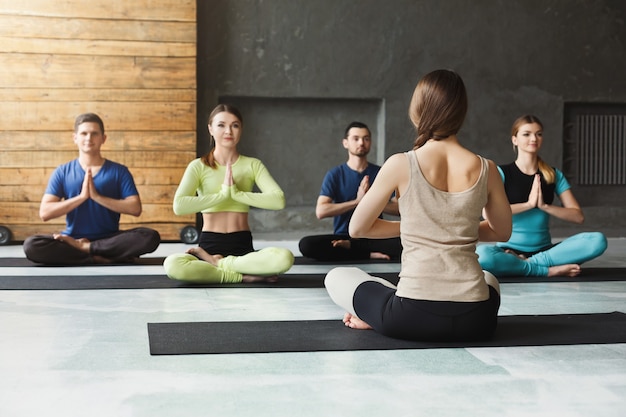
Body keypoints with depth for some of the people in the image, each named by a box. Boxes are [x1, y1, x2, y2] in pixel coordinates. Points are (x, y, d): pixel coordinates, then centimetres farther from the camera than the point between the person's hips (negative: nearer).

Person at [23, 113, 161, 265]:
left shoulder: (119, 171, 3)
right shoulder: (62, 172, 5)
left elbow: (135, 208, -8)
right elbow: (44, 213, -5)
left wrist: (97, 196, -15)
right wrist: (81, 196, -14)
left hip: (109, 239, 0)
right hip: (73, 239, 0)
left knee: (150, 237, -29)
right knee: (31, 245, -28)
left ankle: (84, 248, -20)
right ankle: (99, 257, -23)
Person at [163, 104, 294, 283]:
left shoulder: (253, 165, 8)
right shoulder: (198, 166, 4)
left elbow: (278, 200, -9)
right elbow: (179, 206, -14)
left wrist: (237, 193, -15)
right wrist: (223, 194, -14)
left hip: (243, 246, 1)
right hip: (209, 245, -1)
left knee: (285, 257, -32)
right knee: (172, 265, -35)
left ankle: (215, 263, -14)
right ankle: (243, 275, -19)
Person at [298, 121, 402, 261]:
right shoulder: (334, 174, 2)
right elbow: (320, 211, -12)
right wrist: (357, 201, -16)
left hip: (374, 237, 0)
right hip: (343, 236, 0)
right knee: (305, 244, -29)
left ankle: (350, 246, -17)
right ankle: (368, 254, -19)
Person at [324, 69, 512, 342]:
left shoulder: (400, 165, -6)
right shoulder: (485, 169, 1)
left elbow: (357, 228, 6)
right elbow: (501, 232, 18)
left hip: (412, 319, -1)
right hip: (474, 320, 1)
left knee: (337, 278, 27)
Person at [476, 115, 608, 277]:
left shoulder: (554, 175, 10)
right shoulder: (502, 173, 0)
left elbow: (578, 216, 2)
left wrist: (544, 206, -11)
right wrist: (528, 204, -15)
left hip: (544, 250, 4)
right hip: (510, 250, -3)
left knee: (598, 240, -21)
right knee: (482, 254, -38)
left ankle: (526, 264, -22)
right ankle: (550, 270, -23)